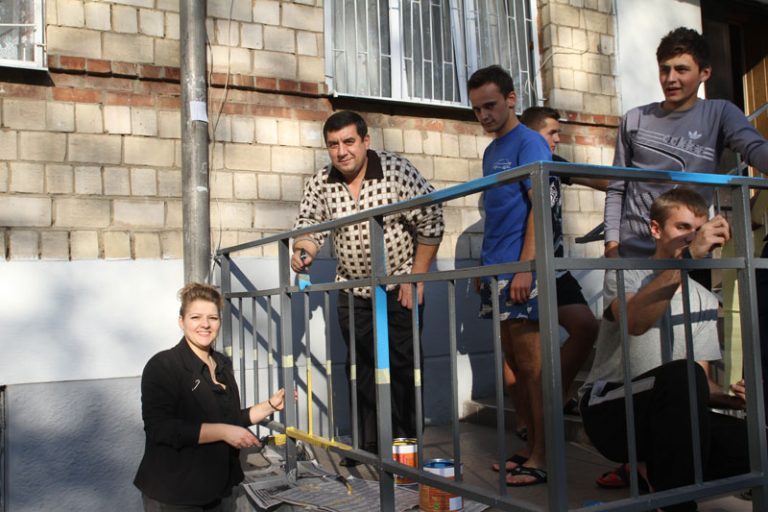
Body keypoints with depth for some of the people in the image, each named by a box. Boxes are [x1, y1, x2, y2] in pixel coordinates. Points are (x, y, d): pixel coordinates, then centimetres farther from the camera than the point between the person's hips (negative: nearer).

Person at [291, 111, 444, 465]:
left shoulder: (397, 170, -17)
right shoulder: (321, 183, -5)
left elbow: (431, 223, -14)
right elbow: (309, 226, 1)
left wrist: (416, 279, -14)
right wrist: (303, 252, -23)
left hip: (400, 286, -4)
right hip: (352, 290, 4)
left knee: (401, 366, -2)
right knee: (361, 368, 10)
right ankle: (368, 444, 23)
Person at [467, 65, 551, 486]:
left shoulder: (529, 143, -5)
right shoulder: (490, 152, 19)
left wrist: (524, 267, -21)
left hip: (520, 270, -9)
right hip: (496, 270, 9)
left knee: (530, 364, -4)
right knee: (514, 364, 12)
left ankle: (541, 459, 5)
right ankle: (531, 447, 22)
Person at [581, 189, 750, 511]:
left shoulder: (705, 300, 12)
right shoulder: (624, 275, -3)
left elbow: (700, 380, 10)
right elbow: (634, 322, -28)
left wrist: (731, 398, -13)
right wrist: (688, 256, -36)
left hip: (667, 413, 5)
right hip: (611, 412, -5)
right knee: (682, 375, -35)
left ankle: (655, 471, 3)